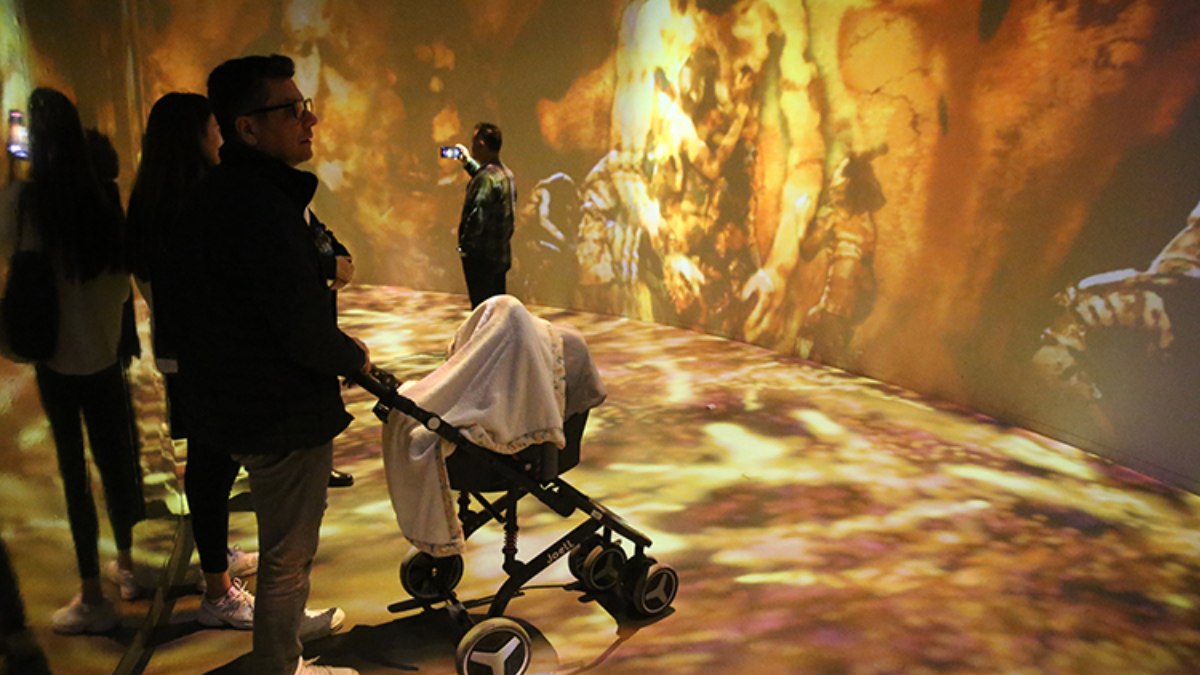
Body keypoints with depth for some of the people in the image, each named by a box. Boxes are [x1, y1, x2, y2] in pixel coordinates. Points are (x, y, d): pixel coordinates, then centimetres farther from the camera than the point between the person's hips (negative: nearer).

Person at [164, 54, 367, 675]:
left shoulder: (213, 195, 7)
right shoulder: (262, 206, -26)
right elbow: (305, 334, -28)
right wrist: (356, 357, -9)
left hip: (235, 400, 10)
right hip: (286, 413, -10)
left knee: (285, 542, 29)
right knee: (287, 552, 8)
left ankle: (289, 619, 50)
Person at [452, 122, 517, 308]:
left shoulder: (487, 178, -19)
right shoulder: (505, 173, 10)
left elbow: (476, 216, -24)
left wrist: (464, 244, -14)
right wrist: (468, 163, 33)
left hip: (481, 257, -9)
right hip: (501, 253, 9)